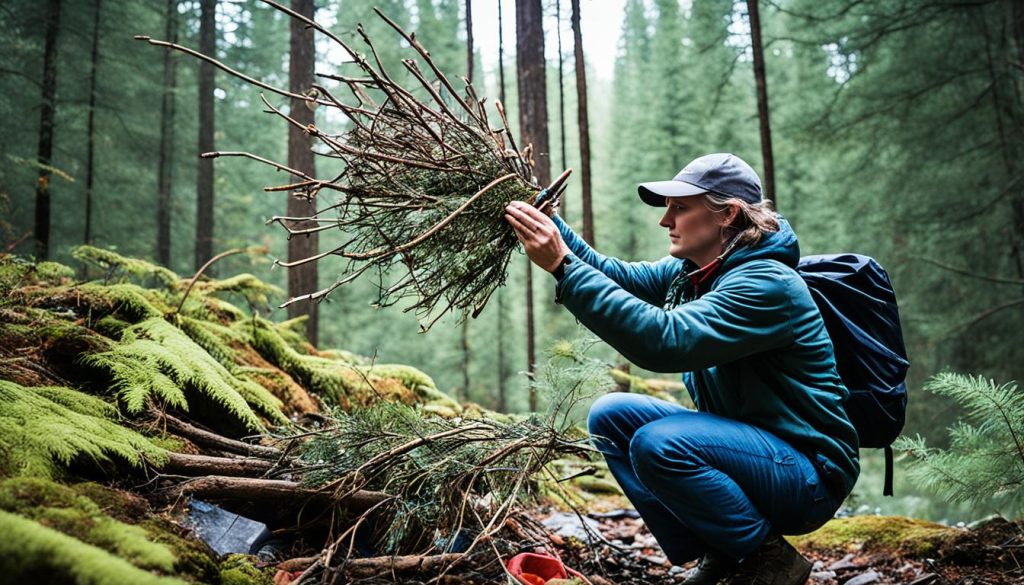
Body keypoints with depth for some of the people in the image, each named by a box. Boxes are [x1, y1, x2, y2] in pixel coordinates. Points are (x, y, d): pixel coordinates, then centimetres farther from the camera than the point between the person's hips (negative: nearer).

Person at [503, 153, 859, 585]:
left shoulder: (767, 284, -25)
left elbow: (662, 340, -36)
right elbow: (620, 277, 1)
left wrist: (564, 267, -37)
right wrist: (549, 224, -10)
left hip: (809, 474, -9)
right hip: (740, 443, 9)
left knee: (658, 444, -31)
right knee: (610, 415, -1)